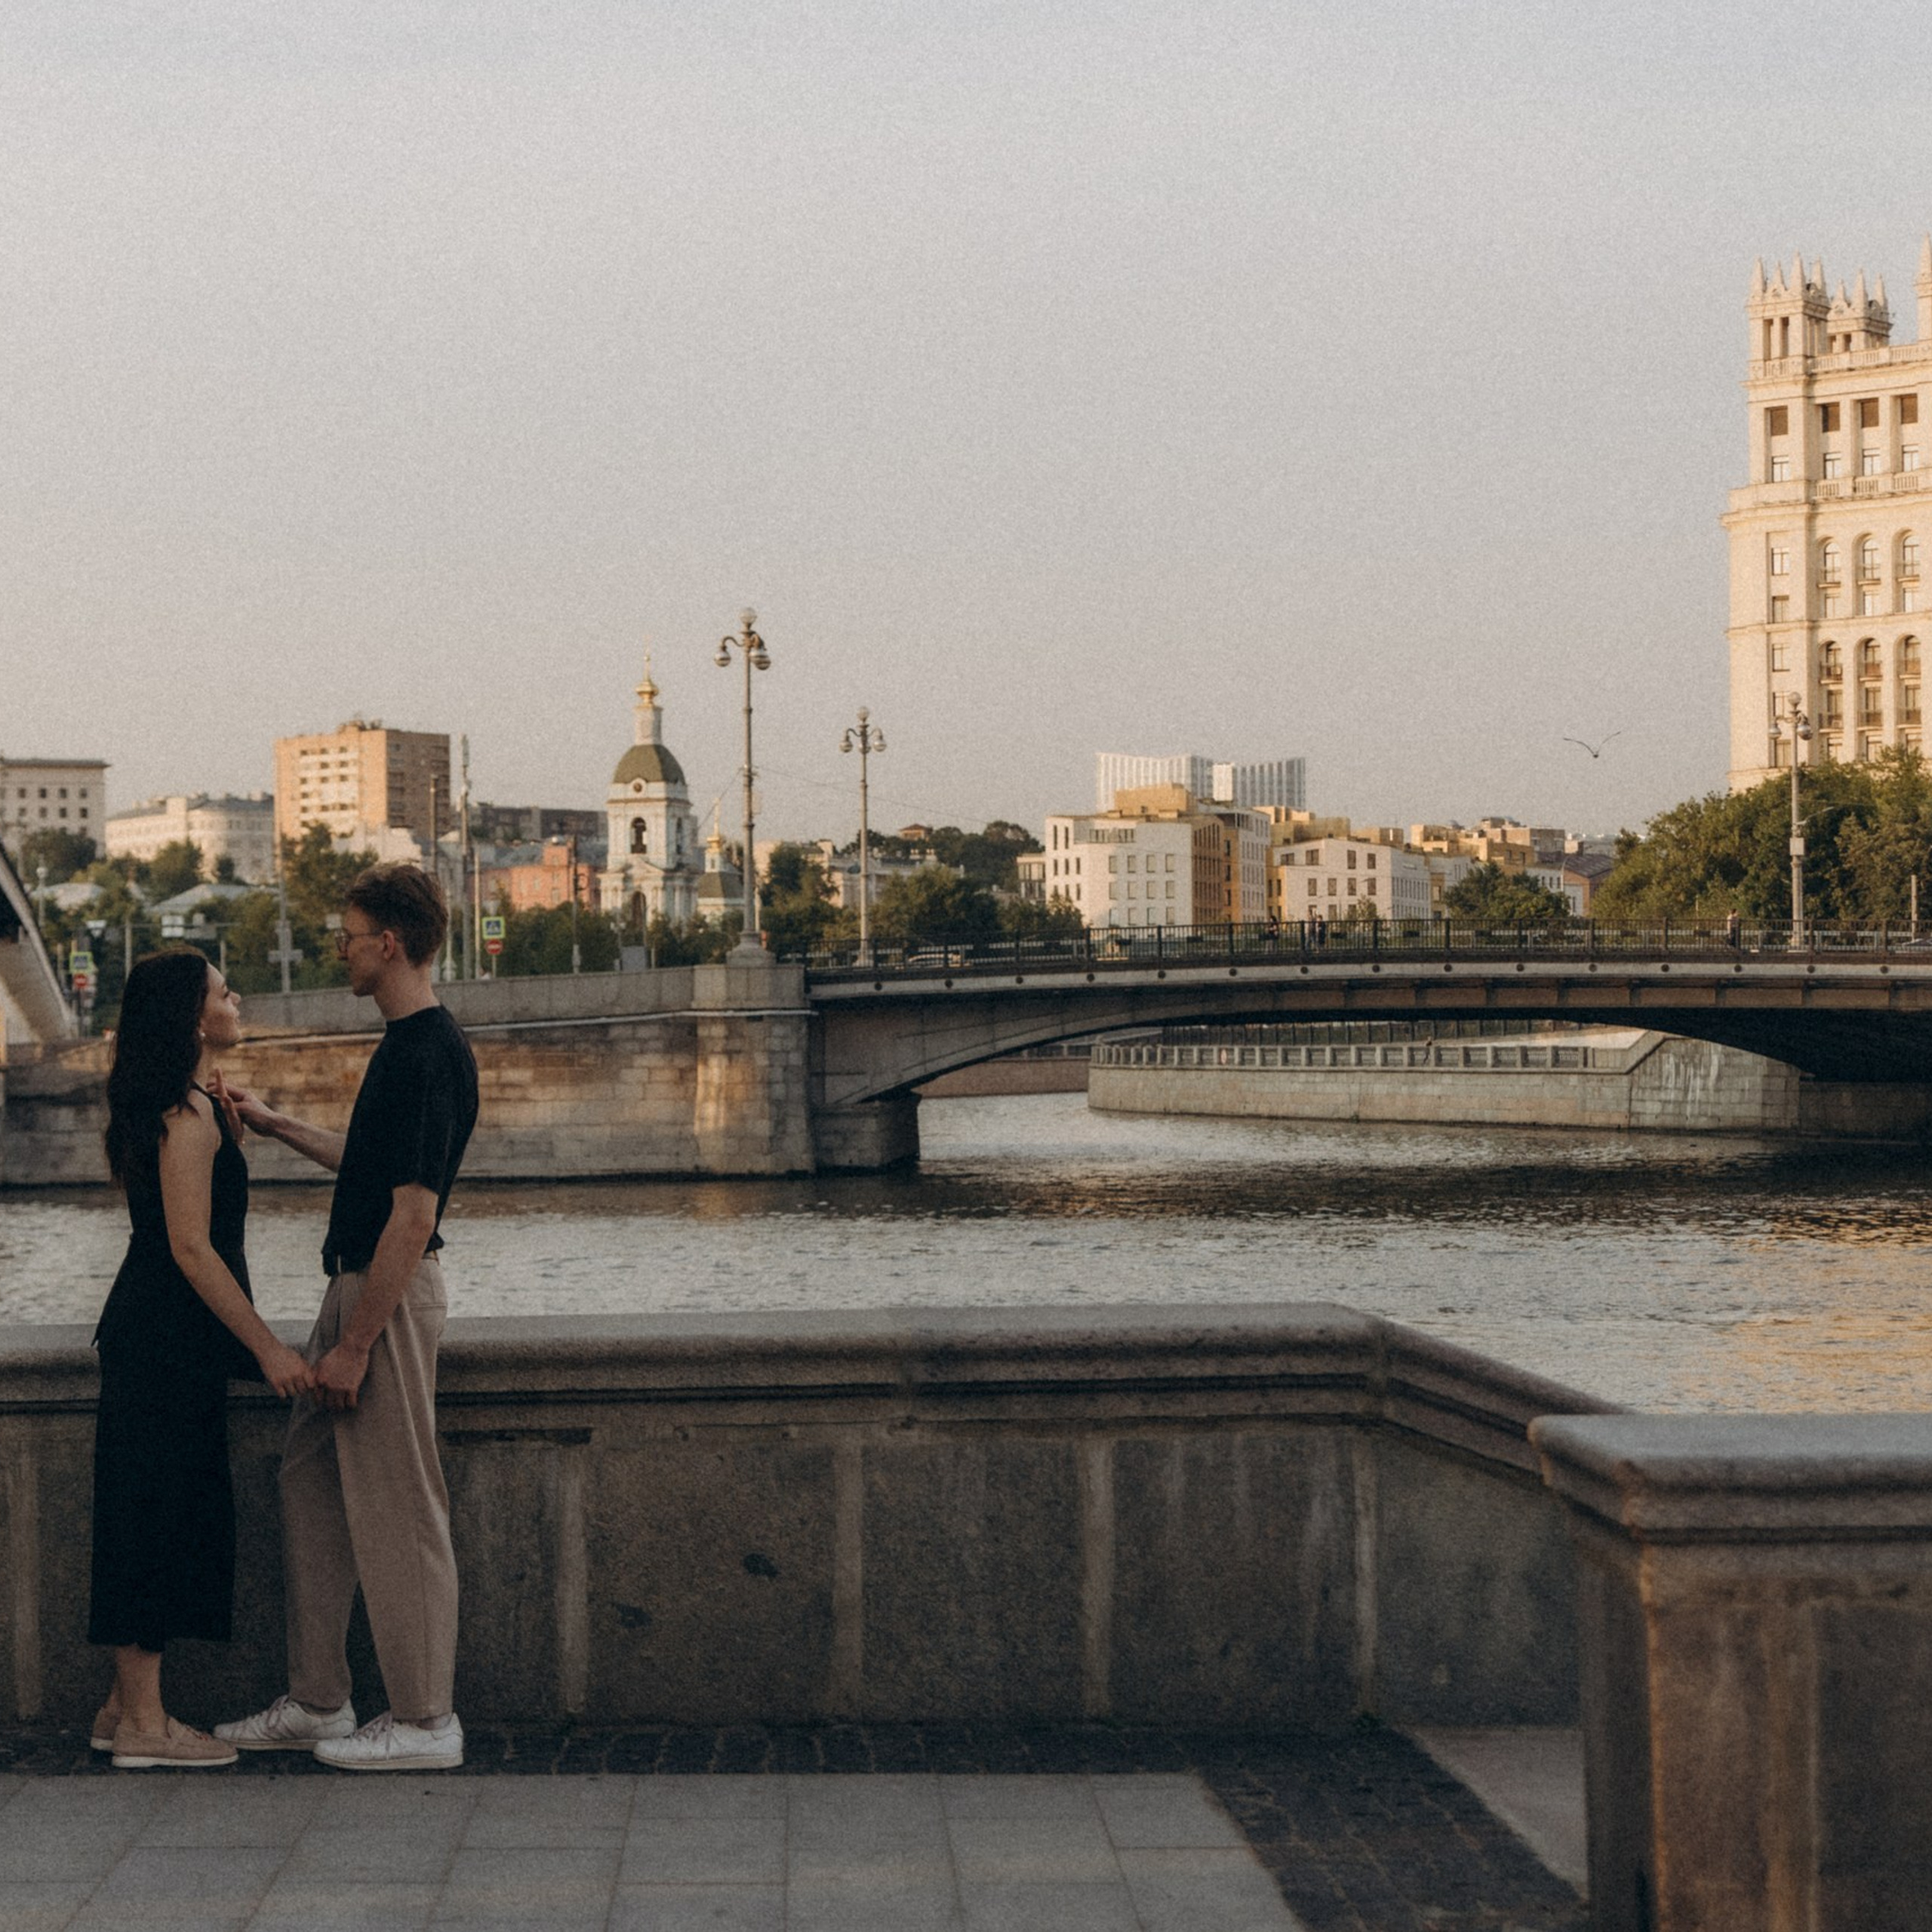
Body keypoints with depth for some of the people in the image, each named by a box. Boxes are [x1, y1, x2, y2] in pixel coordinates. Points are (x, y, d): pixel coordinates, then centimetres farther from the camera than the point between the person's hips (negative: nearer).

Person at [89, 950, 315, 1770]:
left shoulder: (187, 1108, 15)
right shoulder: (187, 1114, -17)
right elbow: (191, 1246, -20)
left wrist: (232, 1128, 18)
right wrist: (266, 1345, -19)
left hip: (157, 1334, 10)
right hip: (167, 1338, -10)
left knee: (164, 1517, 13)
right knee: (160, 1517, -6)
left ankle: (129, 1705, 19)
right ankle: (143, 1723, -2)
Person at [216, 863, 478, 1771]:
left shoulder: (429, 1057, -21)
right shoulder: (405, 1043, 11)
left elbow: (413, 1215, -23)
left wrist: (355, 1345, -21)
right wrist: (279, 1127, 27)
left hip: (390, 1295, -11)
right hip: (359, 1284, 11)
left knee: (396, 1509, -3)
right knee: (310, 1482, 15)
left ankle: (423, 1720, 6)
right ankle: (317, 1701, 22)